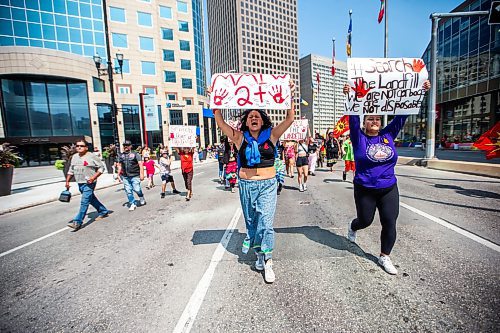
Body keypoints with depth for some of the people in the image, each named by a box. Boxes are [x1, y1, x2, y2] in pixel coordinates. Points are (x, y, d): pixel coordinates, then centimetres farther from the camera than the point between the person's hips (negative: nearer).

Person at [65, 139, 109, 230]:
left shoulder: (92, 156, -9)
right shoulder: (74, 156, 11)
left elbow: (101, 167, -9)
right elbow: (71, 170, 19)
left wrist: (93, 177, -19)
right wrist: (67, 181, 14)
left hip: (88, 183, -8)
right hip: (79, 183, 8)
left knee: (84, 202, -9)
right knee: (91, 199, 17)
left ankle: (77, 222, -6)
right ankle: (103, 211, 32)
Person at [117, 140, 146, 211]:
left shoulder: (135, 154, 0)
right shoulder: (120, 155, 14)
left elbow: (140, 164, -5)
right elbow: (119, 165, 21)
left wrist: (141, 174, -13)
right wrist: (119, 174, 15)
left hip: (135, 176, -4)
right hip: (125, 177, 4)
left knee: (137, 189, -8)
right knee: (128, 191, 5)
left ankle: (142, 198, 22)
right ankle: (132, 204, 17)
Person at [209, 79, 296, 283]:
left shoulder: (271, 135, 1)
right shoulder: (240, 137, 2)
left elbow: (290, 119, -3)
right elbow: (220, 123, -2)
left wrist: (290, 97, -7)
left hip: (267, 185, -2)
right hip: (246, 185, 2)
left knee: (265, 222, -8)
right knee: (251, 222, 13)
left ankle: (267, 262, 8)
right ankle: (259, 255, 33)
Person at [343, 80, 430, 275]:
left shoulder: (388, 135, 4)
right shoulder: (359, 138, -6)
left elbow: (401, 116, 3)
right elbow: (353, 118, -17)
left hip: (389, 189, 3)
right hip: (365, 190, -3)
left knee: (389, 224, 4)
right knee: (365, 221, 13)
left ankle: (384, 257, 23)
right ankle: (352, 227, 48)